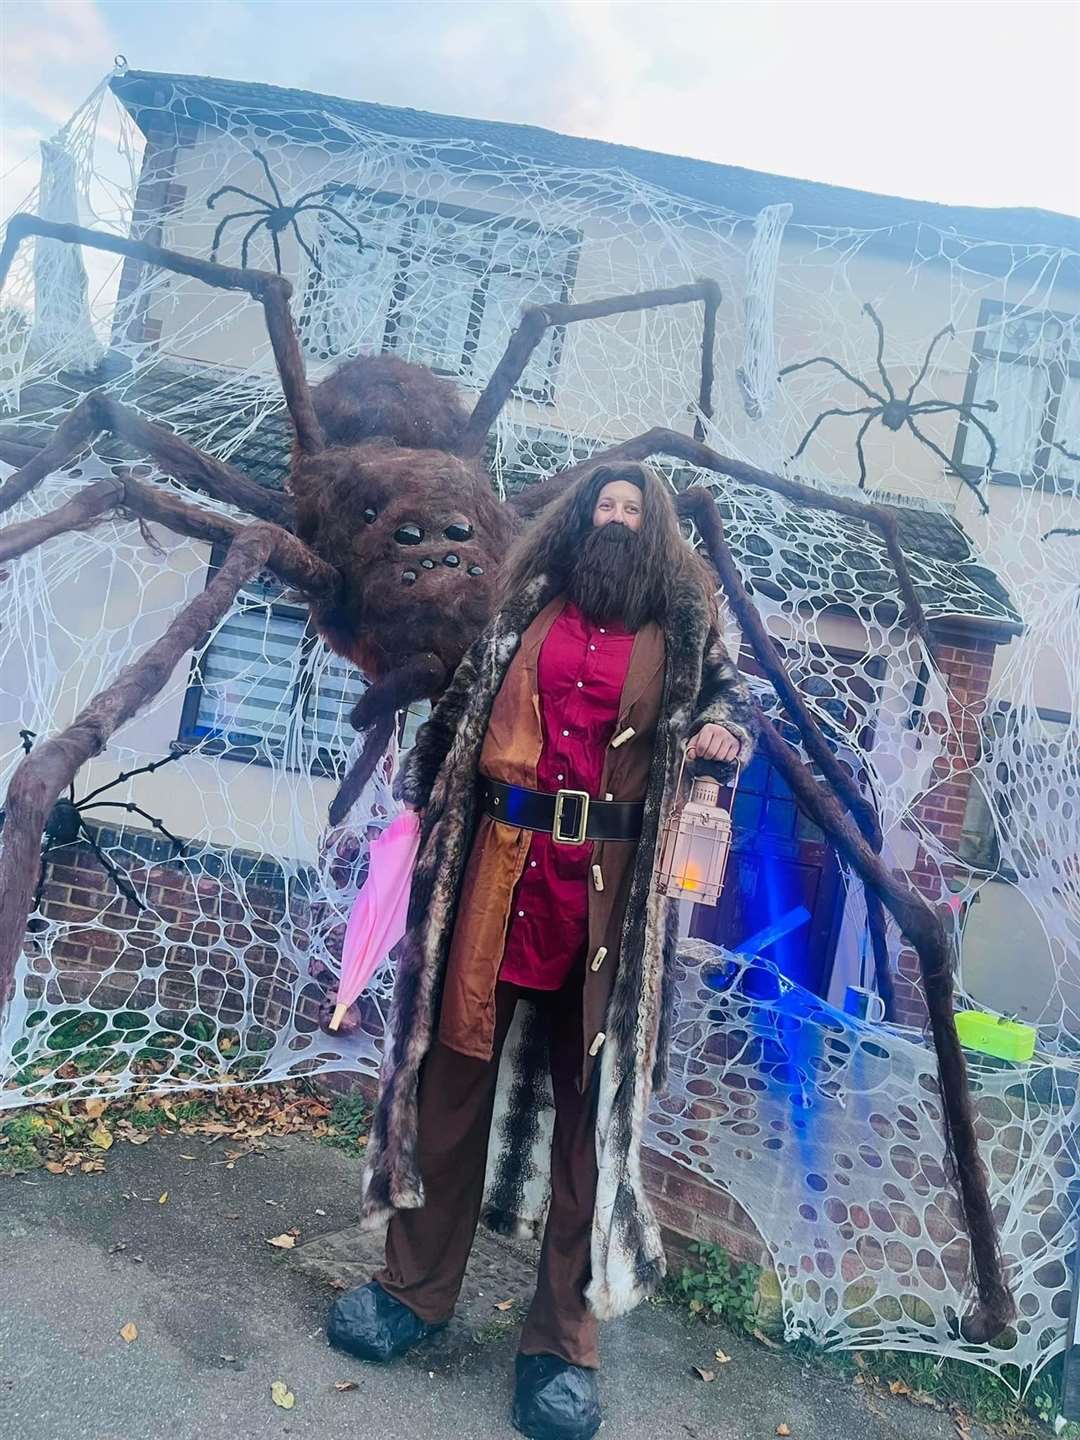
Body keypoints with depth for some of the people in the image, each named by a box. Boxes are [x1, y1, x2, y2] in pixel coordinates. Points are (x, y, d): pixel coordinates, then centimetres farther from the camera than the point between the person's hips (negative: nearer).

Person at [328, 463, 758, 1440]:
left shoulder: (682, 626, 11)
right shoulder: (529, 608, 15)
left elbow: (731, 693, 20)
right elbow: (463, 709, 20)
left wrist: (724, 728, -1)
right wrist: (422, 795, 15)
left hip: (610, 881, -1)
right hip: (501, 861, 2)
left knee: (593, 1094, 4)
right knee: (456, 1062, 7)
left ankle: (565, 1338, 18)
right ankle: (417, 1285, 26)